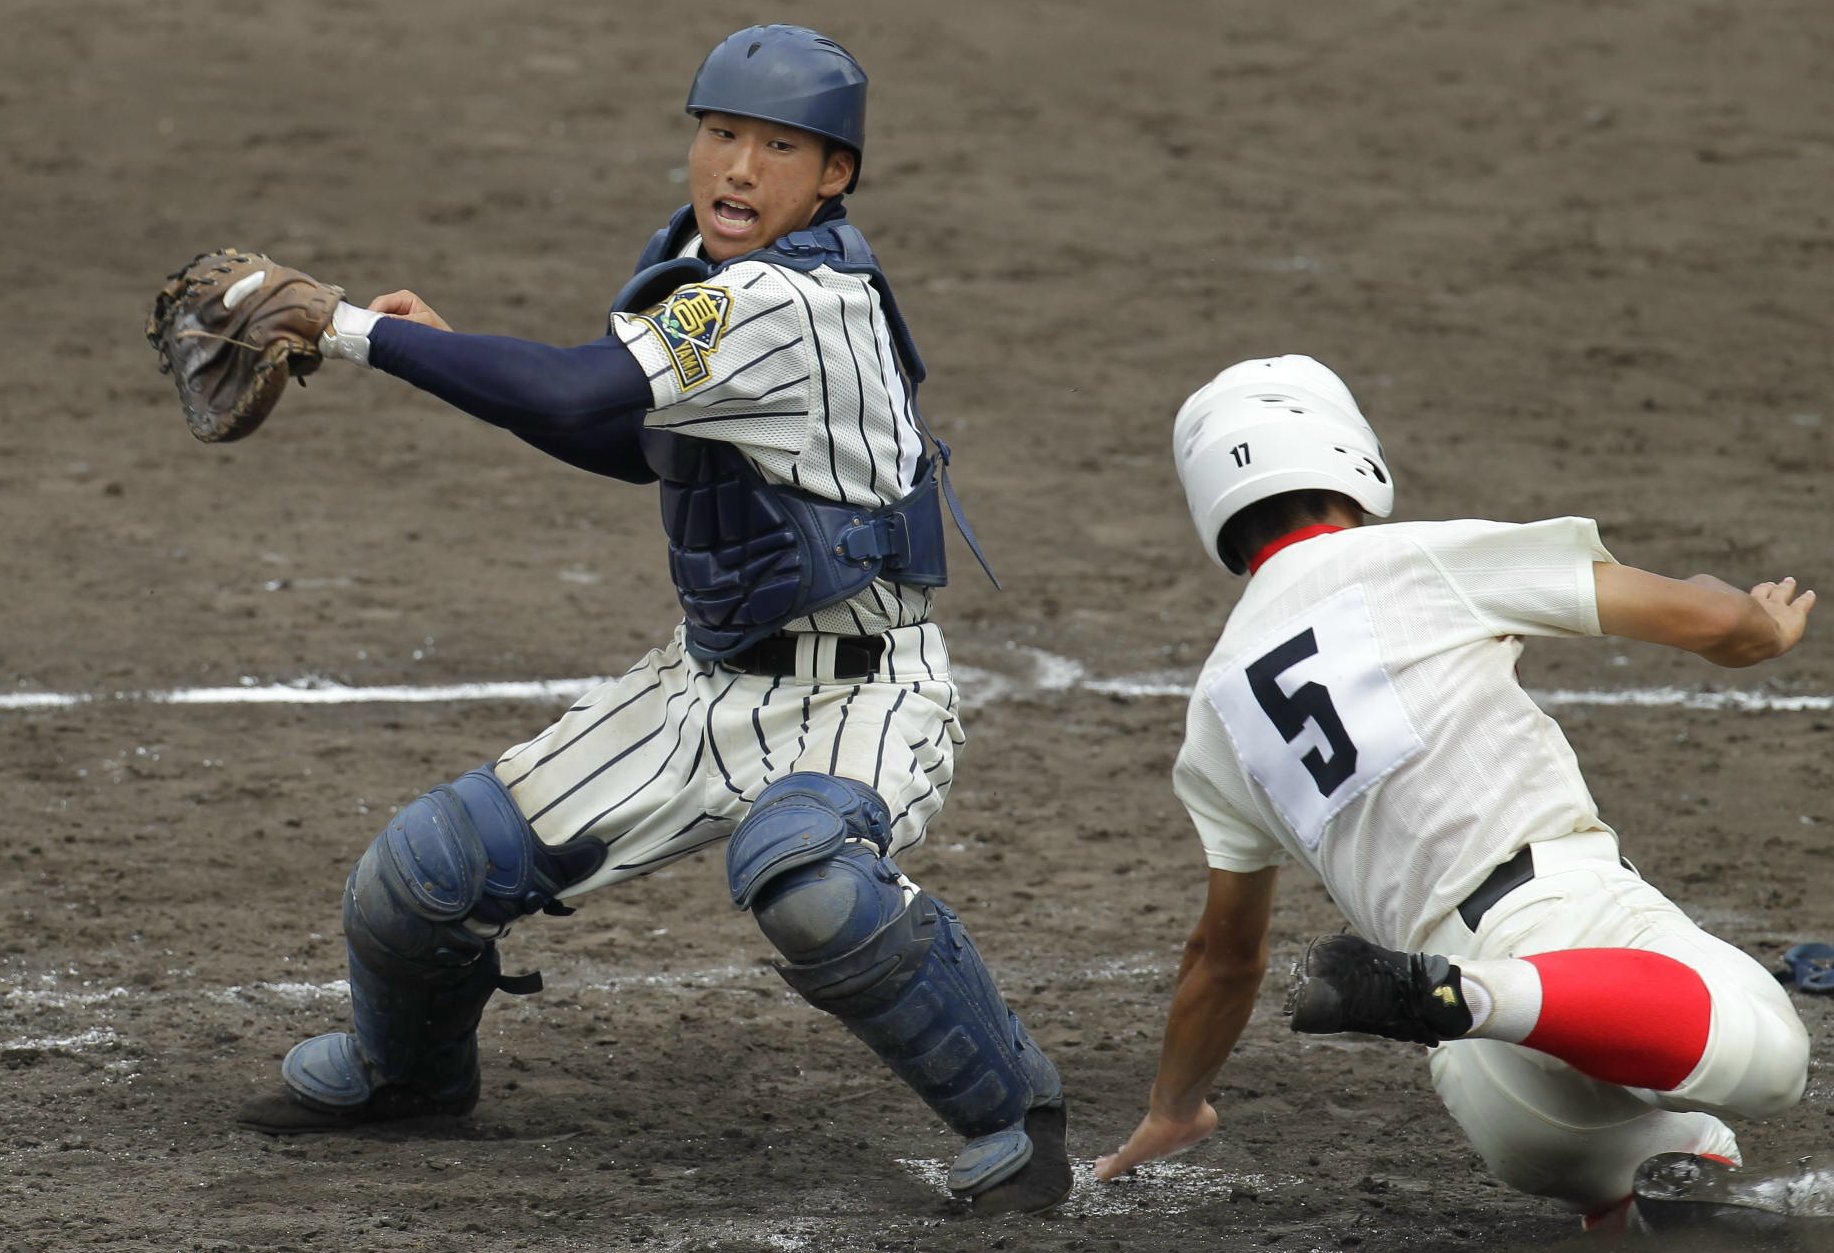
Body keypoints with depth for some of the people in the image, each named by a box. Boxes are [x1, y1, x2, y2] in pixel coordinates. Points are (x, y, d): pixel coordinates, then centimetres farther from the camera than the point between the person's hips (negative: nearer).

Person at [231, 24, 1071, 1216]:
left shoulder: (792, 301, -24)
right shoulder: (699, 261, 4)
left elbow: (575, 398, -30)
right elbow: (636, 444, 19)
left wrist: (362, 333, -22)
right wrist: (449, 354, 8)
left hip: (857, 688, -8)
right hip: (713, 676, 9)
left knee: (802, 868, -41)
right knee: (433, 864, 6)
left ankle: (1009, 1106, -20)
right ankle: (406, 1066, 40)